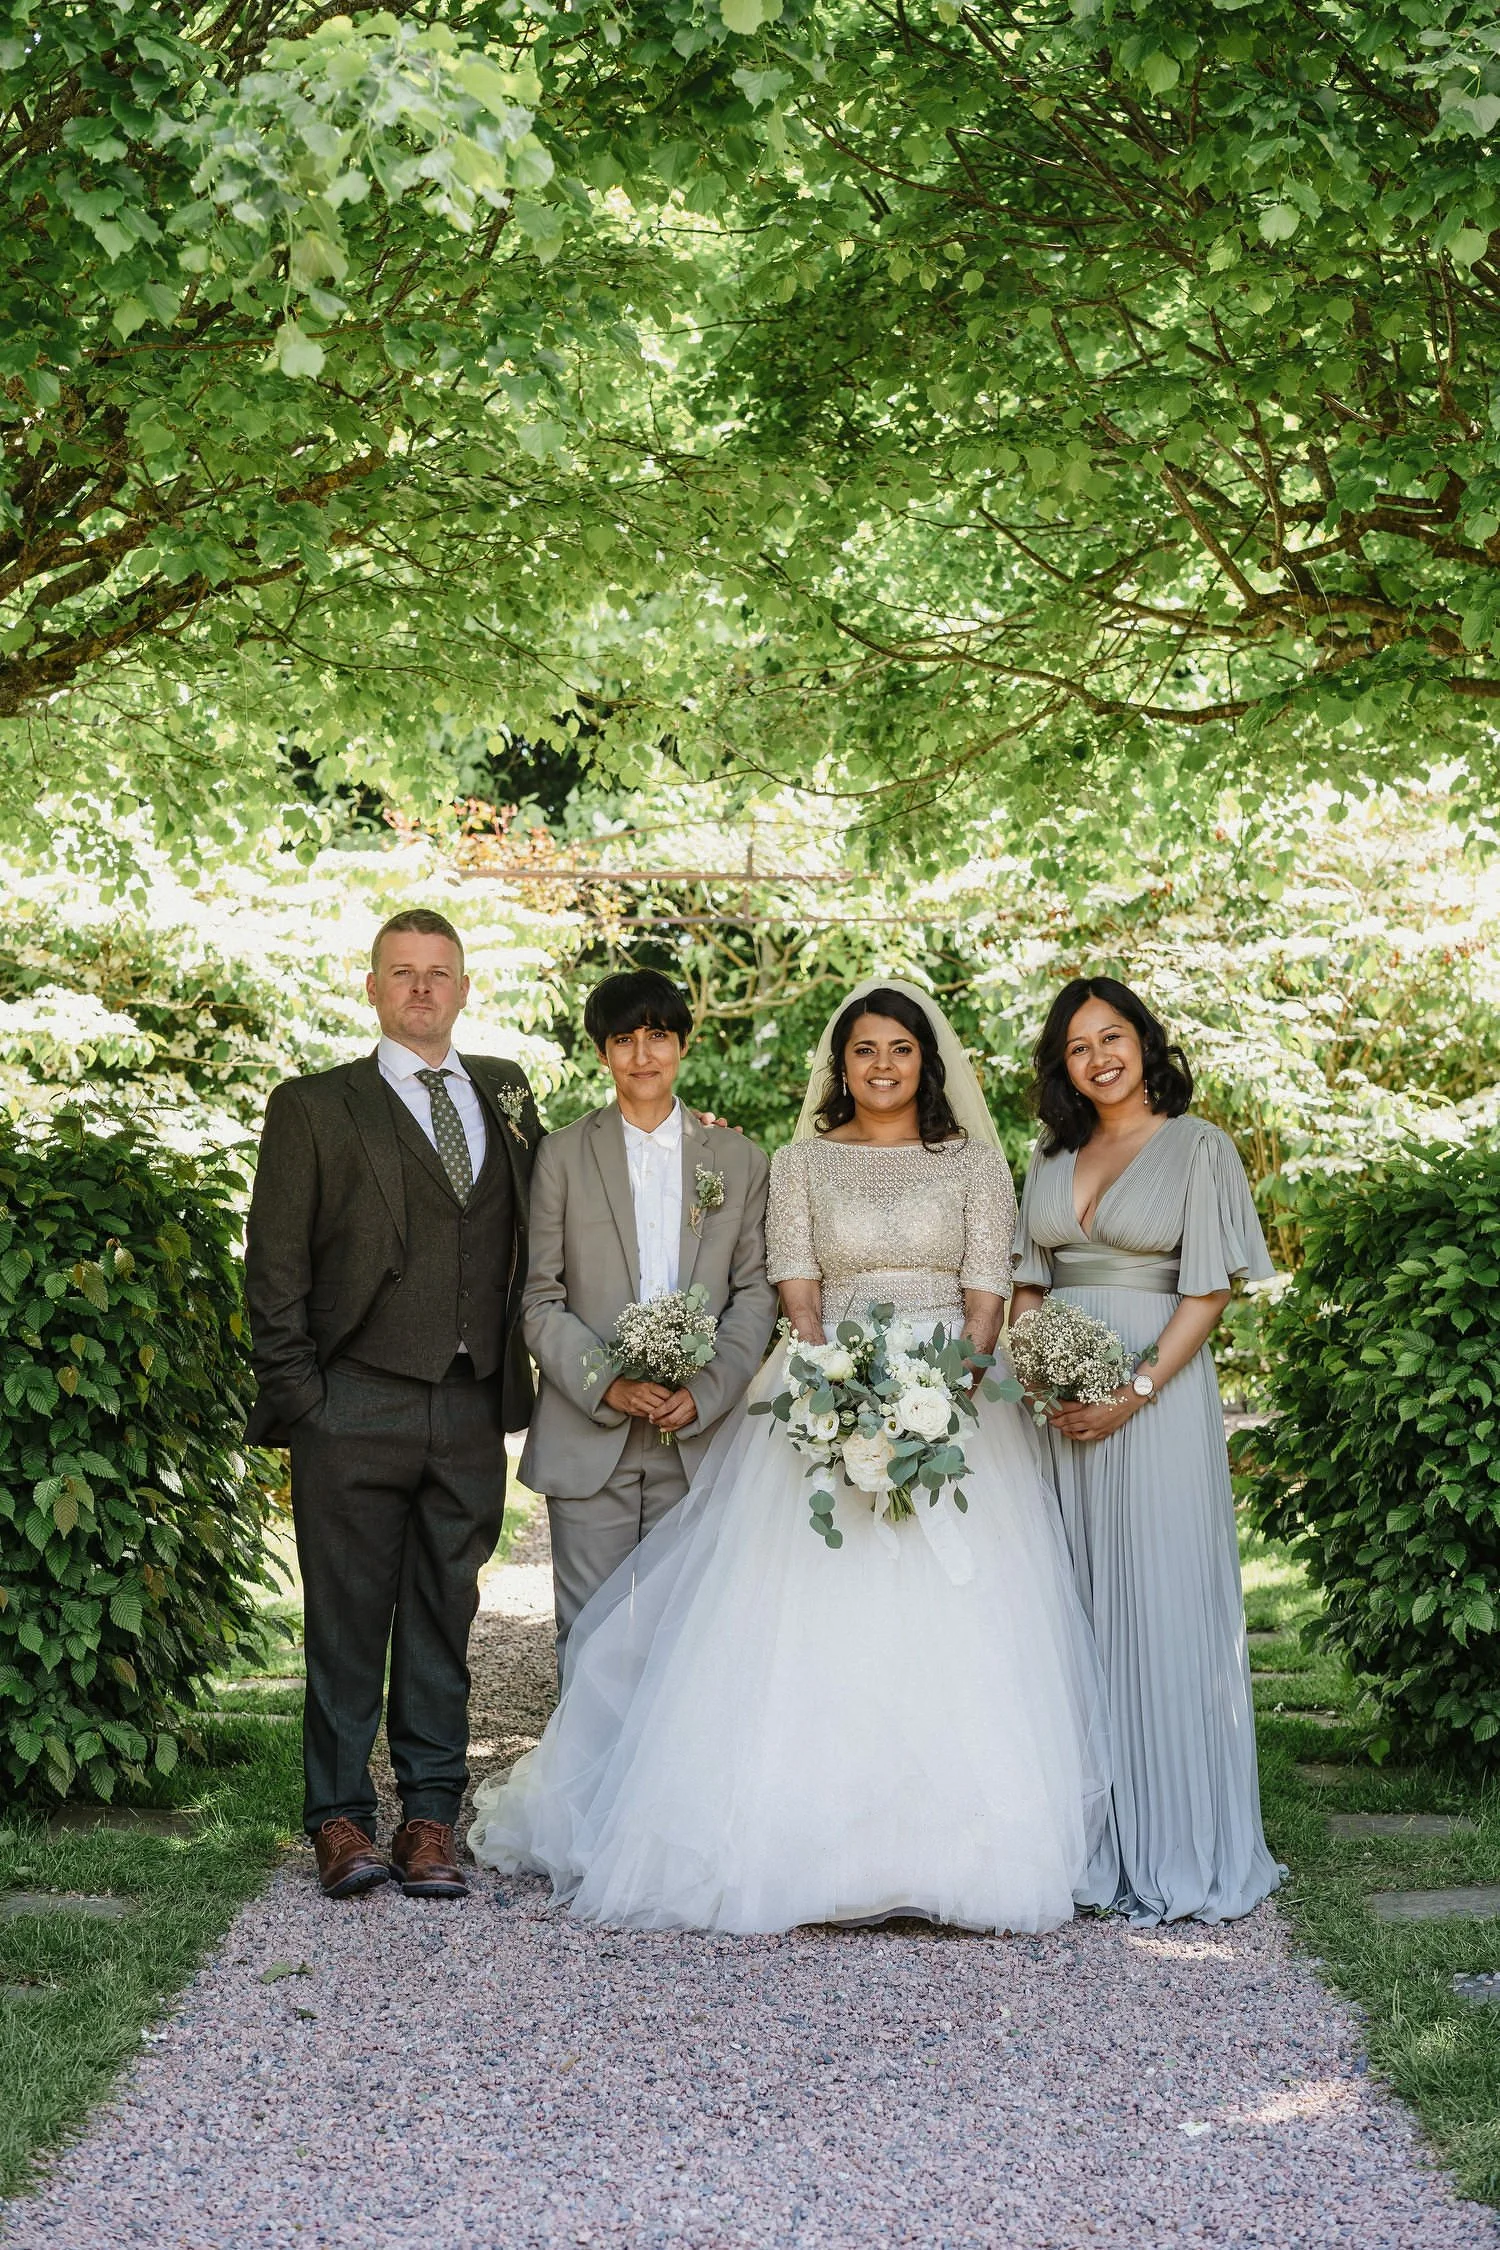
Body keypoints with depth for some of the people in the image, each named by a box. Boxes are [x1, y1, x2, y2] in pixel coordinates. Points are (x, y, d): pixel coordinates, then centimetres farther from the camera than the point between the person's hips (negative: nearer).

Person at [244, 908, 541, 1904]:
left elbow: (529, 1238, 14)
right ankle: (341, 1820, 9)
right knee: (348, 1622, 1)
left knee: (445, 1618, 8)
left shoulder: (507, 1094, 14)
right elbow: (275, 1262, 1)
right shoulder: (315, 1108, 4)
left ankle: (432, 1814, 14)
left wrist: (514, 1374, 5)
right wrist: (296, 1396, -7)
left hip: (472, 1412, 3)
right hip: (356, 1410, -3)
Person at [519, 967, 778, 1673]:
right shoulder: (563, 1156, 4)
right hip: (590, 1439, -1)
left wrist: (705, 1393, -9)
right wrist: (607, 1384, -13)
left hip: (699, 1432, 1)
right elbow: (540, 1299, 1)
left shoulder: (738, 1160, 9)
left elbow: (755, 1293, 5)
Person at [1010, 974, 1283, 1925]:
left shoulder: (1198, 1147, -1)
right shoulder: (1054, 1156, 15)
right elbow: (1026, 1284, 15)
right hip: (1062, 1396, 5)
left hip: (1157, 1392, -5)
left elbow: (1209, 1292, -6)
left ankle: (1173, 1847, 2)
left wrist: (1136, 1392, -15)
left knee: (1161, 1604, -5)